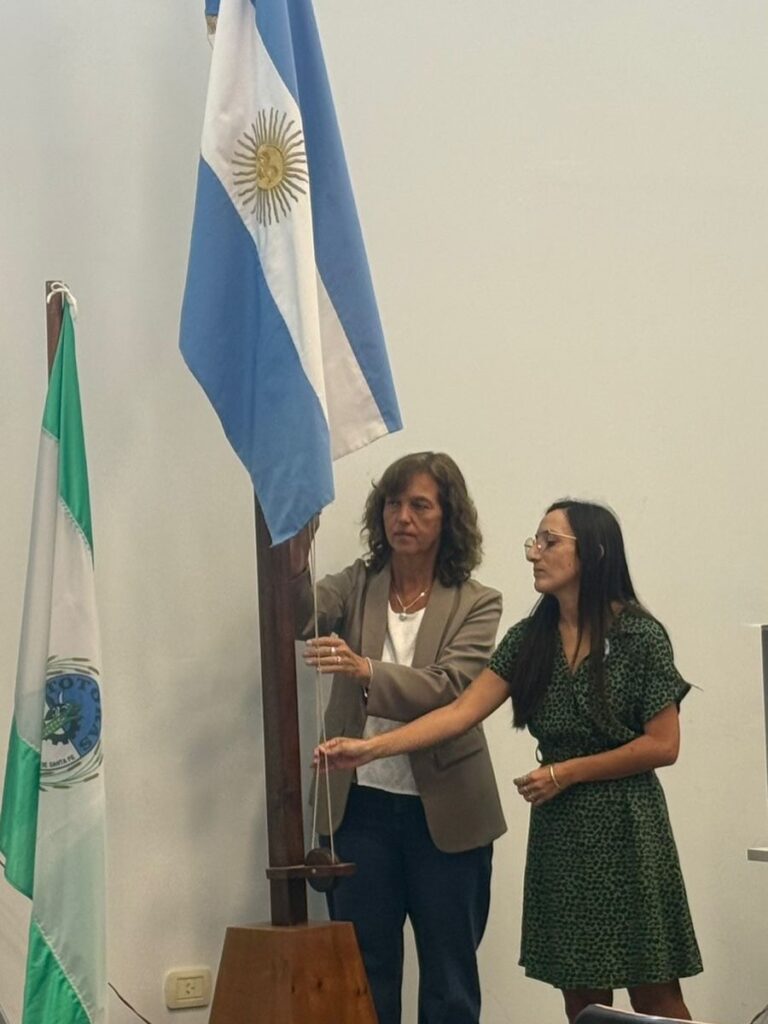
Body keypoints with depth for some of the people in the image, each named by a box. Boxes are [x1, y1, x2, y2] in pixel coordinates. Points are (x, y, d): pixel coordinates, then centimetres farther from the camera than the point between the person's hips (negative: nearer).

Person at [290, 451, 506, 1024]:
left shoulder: (477, 605, -2)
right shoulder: (356, 587, 5)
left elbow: (449, 688, -18)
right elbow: (298, 617, -15)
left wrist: (365, 669, -35)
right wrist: (294, 551, -35)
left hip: (444, 812, -2)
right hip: (361, 805, 2)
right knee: (364, 975, 8)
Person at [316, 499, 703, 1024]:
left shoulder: (640, 636, -9)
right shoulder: (530, 638, 4)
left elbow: (663, 745, -10)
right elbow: (462, 711, -4)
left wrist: (566, 773, -12)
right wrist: (370, 747, -14)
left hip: (625, 825, -5)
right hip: (559, 827, 5)